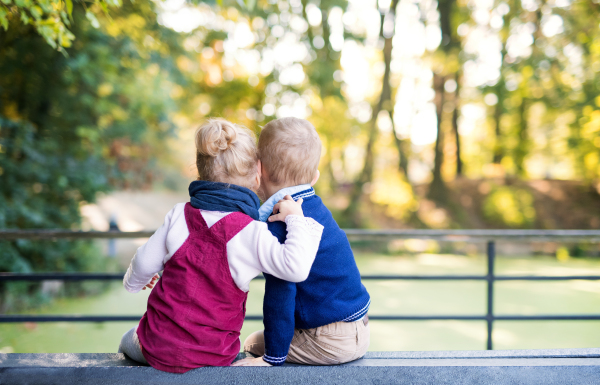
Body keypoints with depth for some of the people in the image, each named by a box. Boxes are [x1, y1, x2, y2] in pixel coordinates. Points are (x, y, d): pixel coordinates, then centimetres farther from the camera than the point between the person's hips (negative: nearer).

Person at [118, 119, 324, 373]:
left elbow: (145, 262, 3)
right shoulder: (252, 233, -17)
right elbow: (296, 267, -28)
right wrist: (296, 218, -14)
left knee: (129, 340, 34)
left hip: (159, 345, 1)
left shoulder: (180, 215, -6)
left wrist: (133, 281, 27)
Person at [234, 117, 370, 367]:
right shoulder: (315, 208, 7)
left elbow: (280, 293, -20)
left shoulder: (278, 224, -20)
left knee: (253, 343, 6)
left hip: (331, 342, -8)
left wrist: (273, 357, -13)